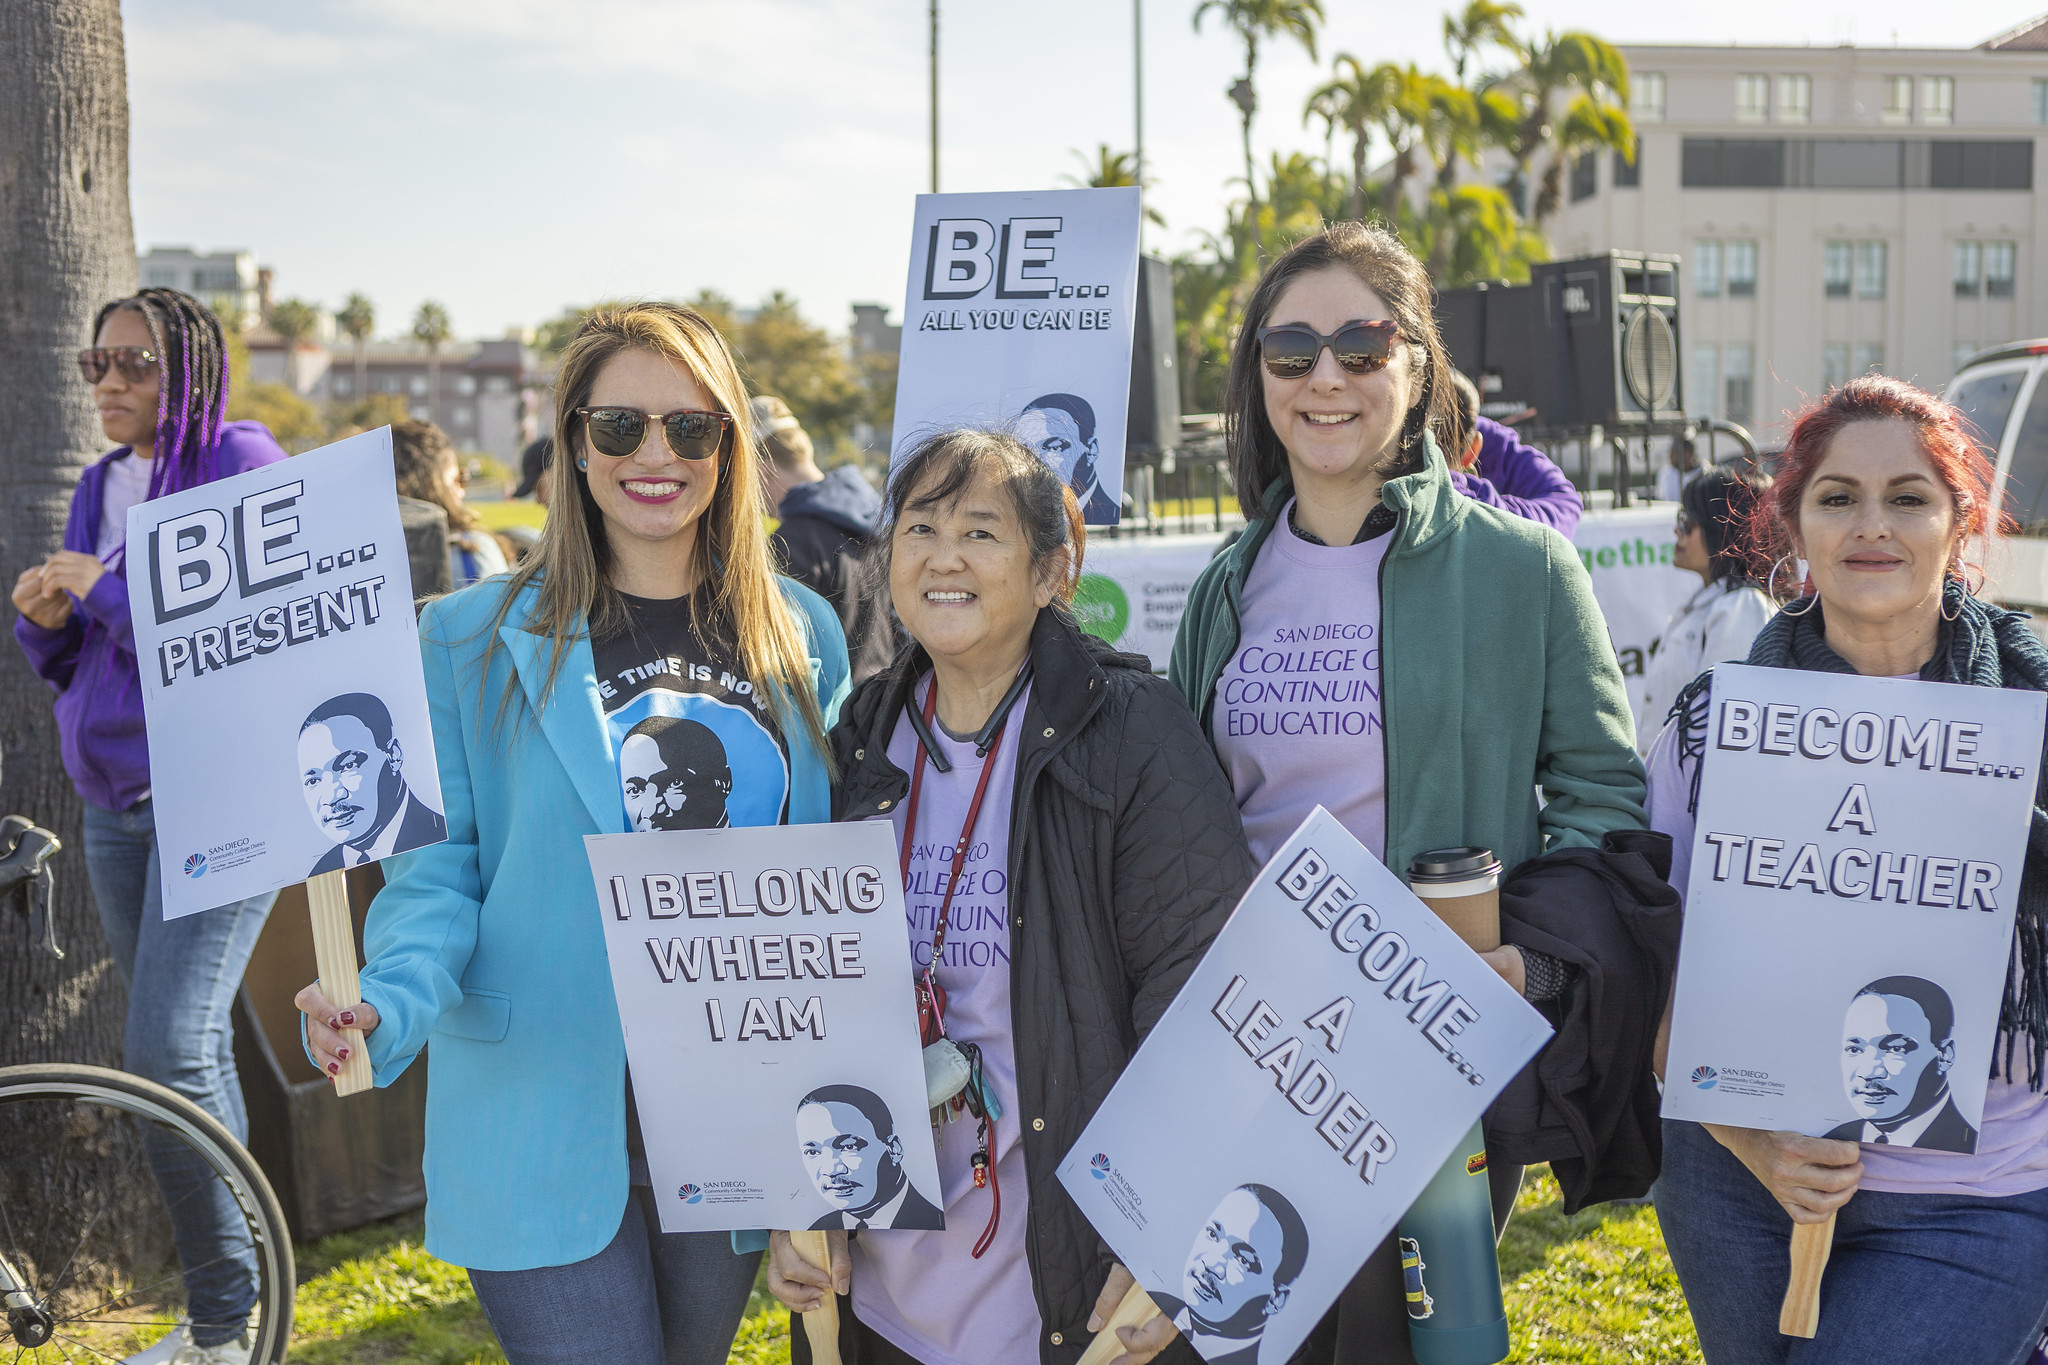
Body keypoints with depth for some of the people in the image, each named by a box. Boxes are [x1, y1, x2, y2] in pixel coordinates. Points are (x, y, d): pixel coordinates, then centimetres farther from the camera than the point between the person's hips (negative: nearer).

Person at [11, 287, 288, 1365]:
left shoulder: (243, 463, -7)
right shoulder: (98, 487, 16)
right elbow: (72, 664, 20)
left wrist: (108, 588, -15)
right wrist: (44, 615, -1)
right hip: (115, 802, 7)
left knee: (169, 1055, -15)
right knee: (194, 1051, 11)